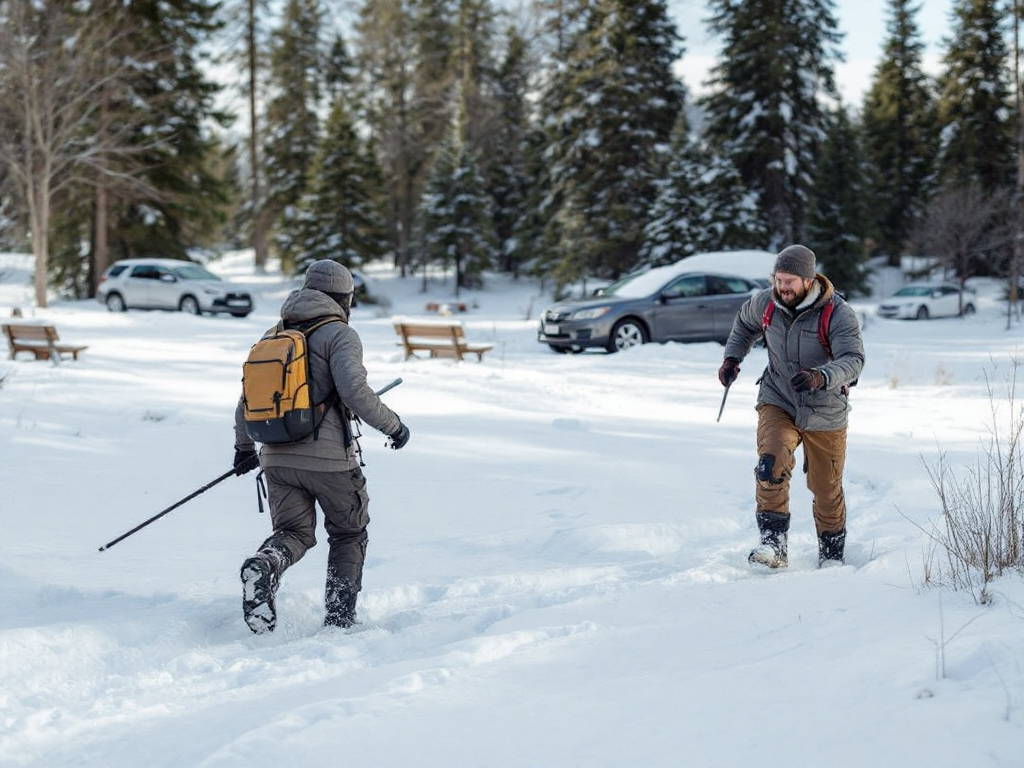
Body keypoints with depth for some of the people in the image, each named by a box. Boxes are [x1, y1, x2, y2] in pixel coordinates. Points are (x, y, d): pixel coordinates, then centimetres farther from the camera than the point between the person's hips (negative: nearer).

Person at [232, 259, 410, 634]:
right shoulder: (339, 335, -5)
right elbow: (356, 393, -19)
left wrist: (244, 448, 32)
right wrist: (393, 424, -4)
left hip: (277, 457, 5)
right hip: (329, 458, -5)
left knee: (294, 533, 12)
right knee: (349, 534, 15)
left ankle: (263, 565, -21)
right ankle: (339, 617, 10)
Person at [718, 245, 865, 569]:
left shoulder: (838, 314, -19)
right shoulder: (765, 303, -5)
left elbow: (853, 359, -32)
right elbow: (745, 322, 19)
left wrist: (821, 377, -50)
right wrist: (732, 357, 7)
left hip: (824, 413, -2)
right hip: (777, 402, 2)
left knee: (826, 490, 9)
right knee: (771, 463, -26)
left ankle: (832, 554, 32)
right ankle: (774, 544, -28)